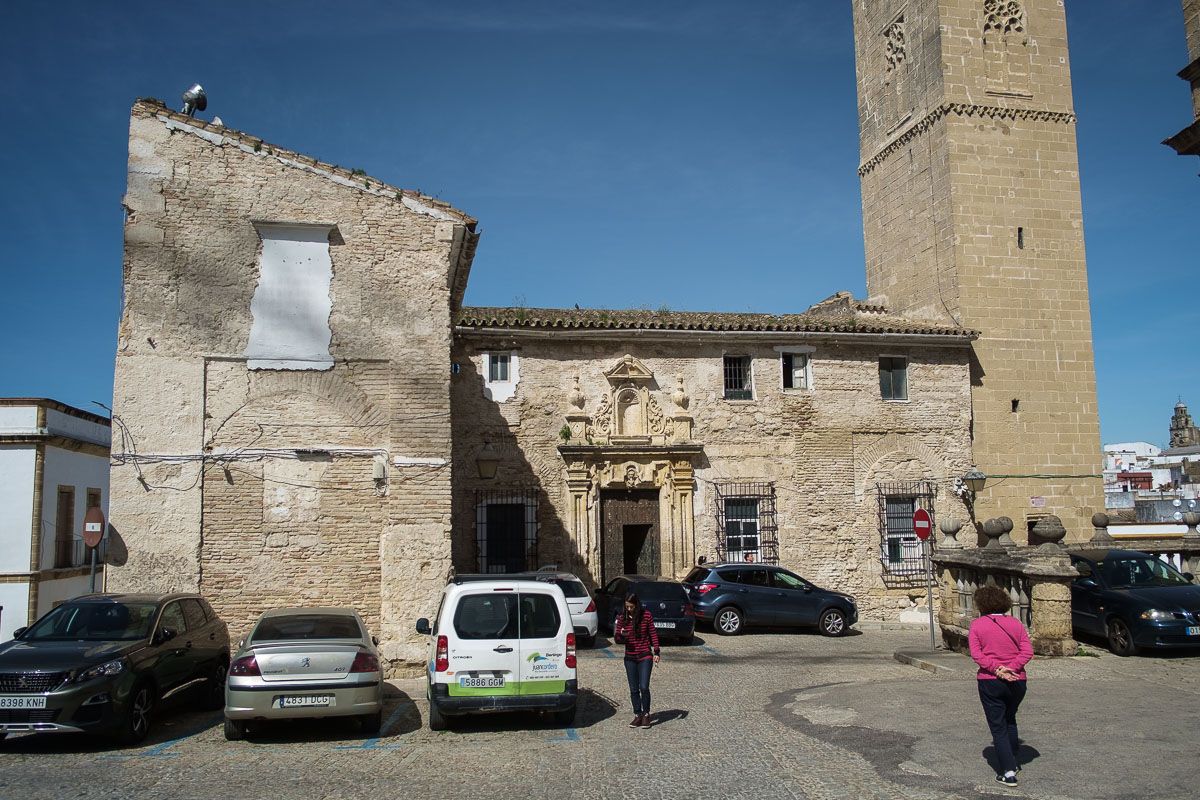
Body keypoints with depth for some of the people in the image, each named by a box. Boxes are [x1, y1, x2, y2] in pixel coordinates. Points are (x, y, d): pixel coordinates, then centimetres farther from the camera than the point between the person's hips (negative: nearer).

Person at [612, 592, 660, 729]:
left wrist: (656, 652, -4)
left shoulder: (646, 616, -4)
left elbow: (653, 634, 1)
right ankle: (637, 715, 17)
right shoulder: (622, 618, 1)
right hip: (630, 658, 3)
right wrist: (620, 635, -20)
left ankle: (646, 715, 6)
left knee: (644, 687, -10)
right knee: (634, 689, 6)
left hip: (645, 657, -3)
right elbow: (618, 640, 3)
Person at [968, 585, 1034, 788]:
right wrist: (1010, 668, -12)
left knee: (998, 727, 5)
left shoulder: (977, 625, -4)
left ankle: (1008, 772, -1)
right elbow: (1028, 651, -5)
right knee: (1010, 720, 26)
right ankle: (1013, 761, 35)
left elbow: (976, 654, -14)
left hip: (990, 682, -4)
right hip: (1017, 681, 4)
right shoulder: (1016, 623, 3)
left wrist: (997, 669, -17)